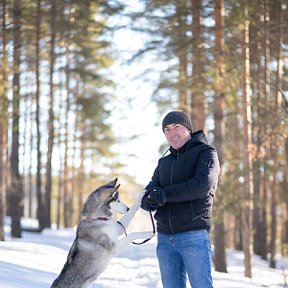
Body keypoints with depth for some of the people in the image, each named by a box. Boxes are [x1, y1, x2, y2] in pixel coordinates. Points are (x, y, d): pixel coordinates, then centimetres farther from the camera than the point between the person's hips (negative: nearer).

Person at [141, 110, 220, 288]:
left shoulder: (205, 152, 3)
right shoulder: (164, 163, 20)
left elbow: (203, 184, -15)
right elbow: (147, 197, 9)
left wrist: (164, 195, -16)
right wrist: (151, 200, -16)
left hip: (194, 235, -6)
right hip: (164, 238, 6)